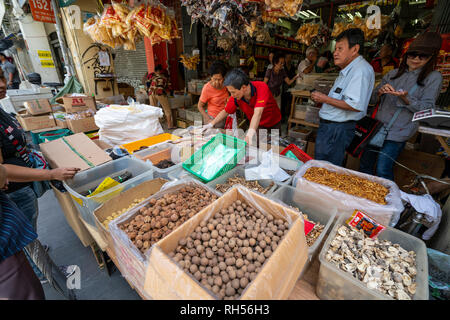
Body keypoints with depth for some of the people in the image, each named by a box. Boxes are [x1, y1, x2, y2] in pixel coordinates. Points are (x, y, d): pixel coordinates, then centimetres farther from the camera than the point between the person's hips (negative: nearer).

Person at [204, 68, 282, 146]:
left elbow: (257, 113, -48)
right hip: (259, 125, 2)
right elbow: (225, 111, -4)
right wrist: (211, 124, -10)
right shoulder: (235, 97, -21)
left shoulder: (261, 87, -35)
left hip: (274, 124, -2)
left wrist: (250, 133, -61)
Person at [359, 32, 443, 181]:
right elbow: (373, 99, 11)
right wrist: (380, 91, -11)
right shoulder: (393, 74, 12)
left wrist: (405, 98, -22)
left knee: (382, 170, -10)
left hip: (398, 131, -4)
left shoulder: (433, 77, 2)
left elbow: (426, 109, -6)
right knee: (365, 165, 11)